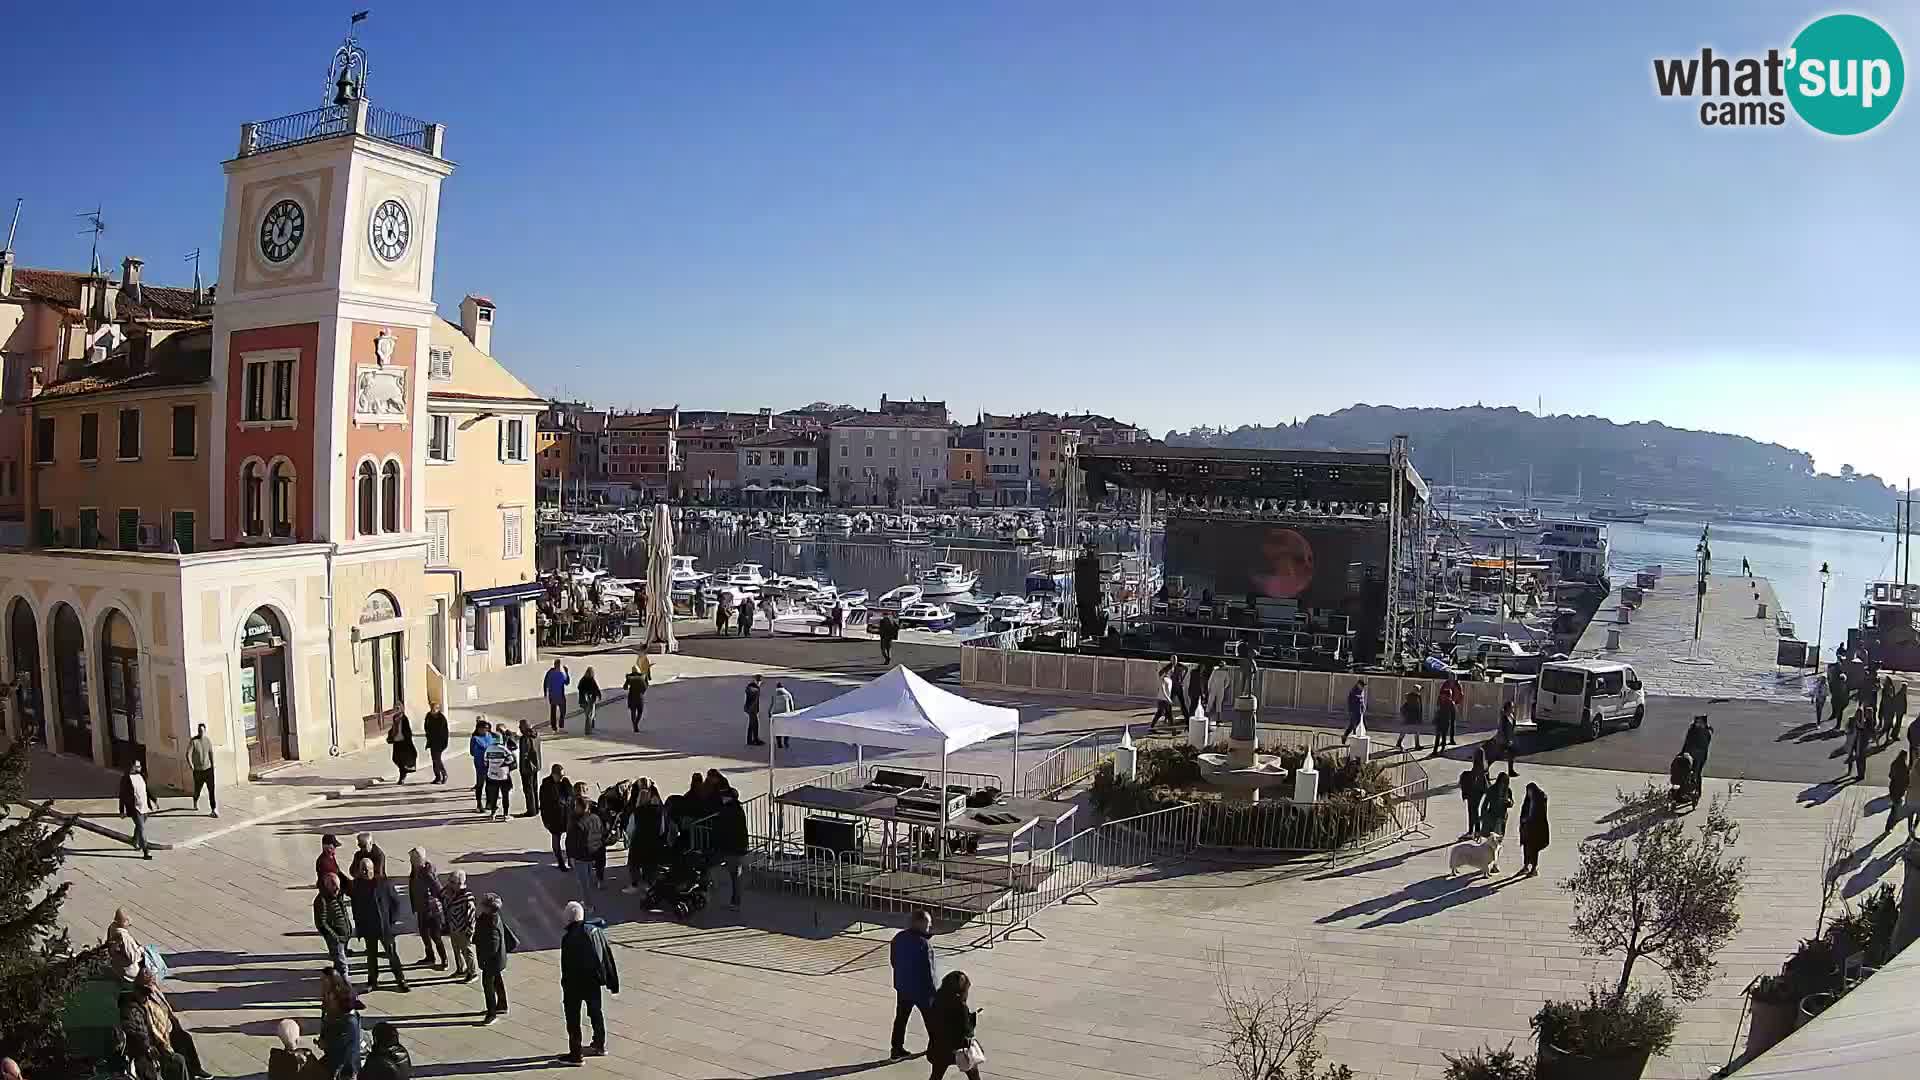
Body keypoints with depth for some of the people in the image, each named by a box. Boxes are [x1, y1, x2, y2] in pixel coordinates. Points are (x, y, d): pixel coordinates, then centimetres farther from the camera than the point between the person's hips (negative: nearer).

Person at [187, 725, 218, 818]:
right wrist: (190, 764, -33)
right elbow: (188, 754, -18)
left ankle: (213, 810, -11)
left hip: (208, 769, 1)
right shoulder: (193, 741, -10)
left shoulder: (208, 741, 1)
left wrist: (212, 766, 18)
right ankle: (195, 801, 49)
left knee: (211, 790, -9)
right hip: (198, 771, -1)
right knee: (198, 790, 14)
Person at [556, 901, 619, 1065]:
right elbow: (608, 959, 5)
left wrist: (565, 992, -9)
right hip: (594, 982, 7)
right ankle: (600, 1045, 37)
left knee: (573, 1019, 6)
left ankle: (575, 1054, 11)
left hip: (575, 984, -7)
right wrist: (613, 983, 13)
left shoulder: (568, 938, -20)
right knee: (596, 1013, 22)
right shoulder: (597, 931, 0)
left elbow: (566, 967, -18)